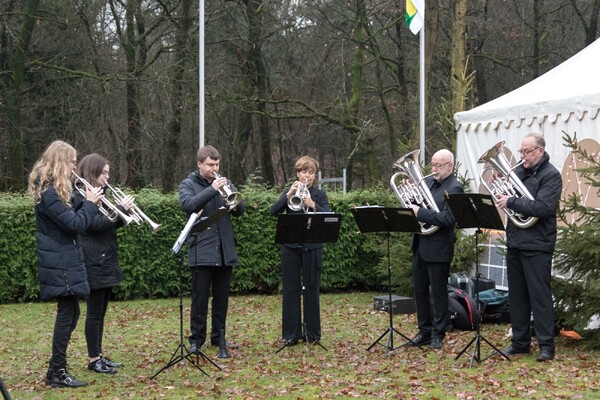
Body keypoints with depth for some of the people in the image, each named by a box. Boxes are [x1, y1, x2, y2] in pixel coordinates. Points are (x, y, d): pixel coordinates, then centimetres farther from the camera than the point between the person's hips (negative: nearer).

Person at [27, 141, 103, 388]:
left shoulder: (53, 188, 14)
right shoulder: (49, 192, -19)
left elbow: (71, 217, 17)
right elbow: (75, 224, -21)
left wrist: (86, 202, 5)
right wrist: (91, 202, -9)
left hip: (64, 261, 10)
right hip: (60, 263, -10)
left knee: (70, 313, 13)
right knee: (67, 313, -5)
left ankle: (56, 368, 19)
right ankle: (57, 372, 1)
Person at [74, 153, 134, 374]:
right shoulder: (82, 197, -11)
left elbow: (109, 224, 16)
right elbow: (97, 224, -21)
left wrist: (123, 212, -1)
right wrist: (121, 209, -18)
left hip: (105, 261, 9)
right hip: (94, 262, -9)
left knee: (101, 311, 12)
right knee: (95, 311, -5)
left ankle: (99, 355, 18)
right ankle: (93, 359, 1)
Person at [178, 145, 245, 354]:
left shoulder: (225, 183, 12)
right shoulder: (188, 184, 2)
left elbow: (240, 210, 5)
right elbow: (188, 204, -18)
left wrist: (233, 203, -17)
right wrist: (212, 190, -25)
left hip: (225, 250, 4)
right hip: (202, 249, -4)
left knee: (222, 297, 10)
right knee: (200, 297, -2)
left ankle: (218, 336, 21)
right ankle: (196, 340, 5)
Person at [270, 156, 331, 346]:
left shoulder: (320, 195, 6)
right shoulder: (289, 192, 8)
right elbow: (274, 211, -7)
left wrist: (313, 205, -28)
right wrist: (288, 195, -21)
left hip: (312, 247, -1)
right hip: (290, 246, 1)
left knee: (311, 289, 3)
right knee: (290, 289, 2)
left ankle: (312, 333, 10)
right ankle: (290, 333, 8)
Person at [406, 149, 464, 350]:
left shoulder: (454, 188, -12)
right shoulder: (428, 181, 10)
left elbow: (447, 219, -23)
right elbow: (414, 203, 16)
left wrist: (420, 212, -22)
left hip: (438, 248, -8)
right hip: (420, 245, 8)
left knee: (438, 292, 3)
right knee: (419, 290, 13)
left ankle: (438, 335, 13)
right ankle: (424, 331, 24)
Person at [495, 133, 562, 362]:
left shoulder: (551, 175, -9)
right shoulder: (519, 171, 12)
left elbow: (544, 208, -21)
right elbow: (505, 195, 16)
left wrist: (511, 202, -20)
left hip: (537, 246, -7)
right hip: (514, 243, 7)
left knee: (540, 296, -4)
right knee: (517, 295, 12)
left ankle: (546, 346, 2)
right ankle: (520, 342, 20)